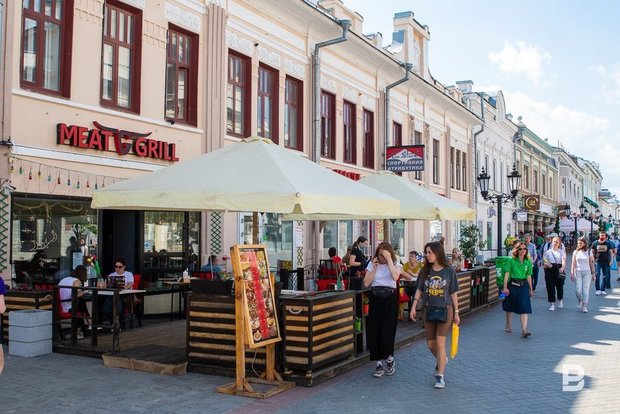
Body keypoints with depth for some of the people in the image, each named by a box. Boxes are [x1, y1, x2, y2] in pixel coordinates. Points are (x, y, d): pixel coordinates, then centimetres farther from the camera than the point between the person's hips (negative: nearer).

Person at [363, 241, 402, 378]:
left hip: (389, 298, -2)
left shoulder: (396, 264, 3)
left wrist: (389, 260, -18)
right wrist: (374, 268, -8)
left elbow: (395, 276, -19)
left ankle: (389, 359, 18)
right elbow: (366, 283, -1)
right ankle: (379, 363, 12)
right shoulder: (372, 264, 7)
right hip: (375, 298, 2)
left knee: (387, 330, -8)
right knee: (374, 331, 1)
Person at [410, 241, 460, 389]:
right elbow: (419, 290, 6)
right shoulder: (425, 271, -1)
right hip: (429, 310, 4)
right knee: (430, 343, 10)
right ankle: (442, 360, 41)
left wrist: (456, 313, 1)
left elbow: (453, 293, -1)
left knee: (440, 342, -9)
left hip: (445, 310, -3)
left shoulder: (449, 271, -7)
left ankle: (440, 376, 0)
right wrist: (413, 307, -1)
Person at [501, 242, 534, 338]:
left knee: (524, 308, -9)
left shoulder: (528, 262, 5)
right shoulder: (512, 260, -4)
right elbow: (507, 274, -7)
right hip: (512, 285, -1)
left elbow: (529, 276, 10)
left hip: (523, 286, 1)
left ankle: (524, 330, -13)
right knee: (510, 307, 12)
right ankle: (508, 326, 33)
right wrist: (505, 287, -12)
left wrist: (531, 289, 12)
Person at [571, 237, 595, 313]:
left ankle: (584, 306, 5)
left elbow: (591, 264, 5)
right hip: (578, 272, 1)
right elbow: (573, 264, 3)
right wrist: (572, 273, -3)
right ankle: (579, 300, 28)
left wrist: (593, 274, 4)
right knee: (578, 290, -4)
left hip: (587, 272, -1)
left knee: (586, 290, -3)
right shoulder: (576, 252, 5)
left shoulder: (589, 252, 2)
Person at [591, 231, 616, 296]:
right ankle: (598, 290, 0)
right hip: (598, 262, -1)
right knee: (597, 275, -9)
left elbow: (611, 252, 8)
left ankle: (603, 290, 15)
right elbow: (592, 252, 8)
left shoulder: (608, 243, 3)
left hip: (606, 262, 1)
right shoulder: (595, 243, 1)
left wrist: (610, 260, 1)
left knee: (605, 276, 5)